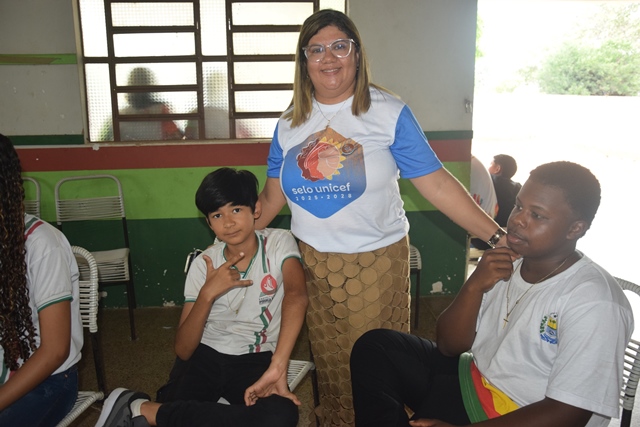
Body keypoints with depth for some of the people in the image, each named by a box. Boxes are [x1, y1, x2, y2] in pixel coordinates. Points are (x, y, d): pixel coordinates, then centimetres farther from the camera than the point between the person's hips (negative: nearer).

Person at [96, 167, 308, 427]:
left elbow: (296, 296, -30)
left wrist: (277, 367, -42)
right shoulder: (203, 264, -4)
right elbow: (183, 351, -8)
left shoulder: (279, 243, -9)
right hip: (205, 355, 0)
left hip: (256, 360, 0)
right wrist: (208, 293, -22)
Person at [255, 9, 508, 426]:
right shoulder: (290, 123, 4)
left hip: (376, 262, -3)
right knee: (328, 361, 17)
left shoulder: (390, 113, -8)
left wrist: (497, 235, -18)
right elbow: (274, 193, 10)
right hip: (312, 262, 4)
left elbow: (435, 182, -12)